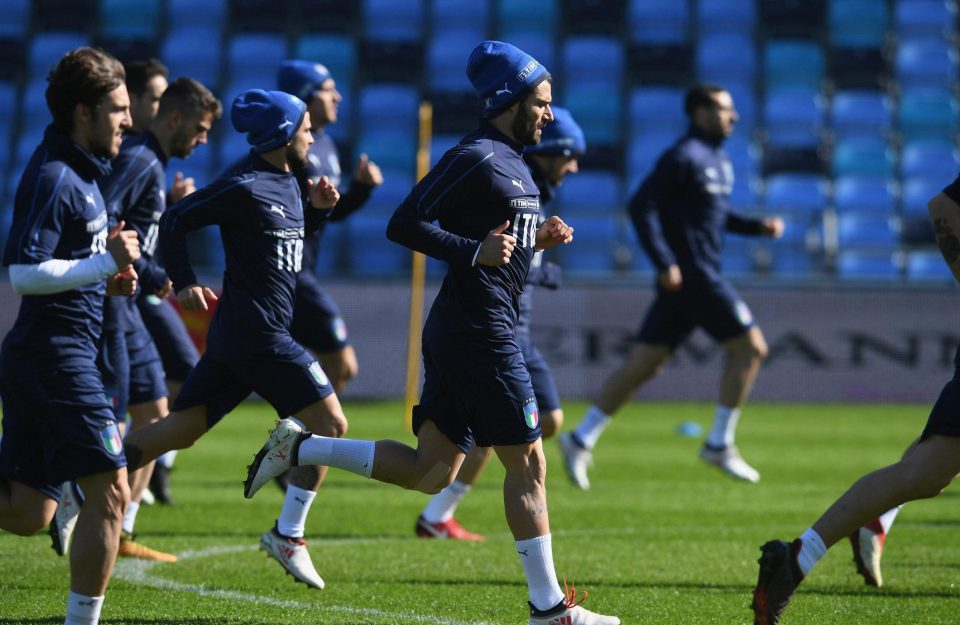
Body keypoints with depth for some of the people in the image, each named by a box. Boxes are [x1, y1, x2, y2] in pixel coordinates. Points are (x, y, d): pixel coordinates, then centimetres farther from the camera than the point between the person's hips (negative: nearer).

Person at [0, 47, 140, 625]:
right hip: (58, 353, -10)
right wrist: (107, 262, -19)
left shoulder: (79, 171, 16)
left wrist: (105, 280, 11)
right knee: (110, 494, -5)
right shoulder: (53, 177, -15)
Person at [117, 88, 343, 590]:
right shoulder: (245, 187, -13)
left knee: (180, 430, 8)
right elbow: (175, 220, -10)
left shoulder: (285, 182, 14)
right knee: (330, 425, -6)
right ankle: (288, 534, -2)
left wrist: (318, 209, 9)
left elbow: (288, 240, 26)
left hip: (234, 336, 9)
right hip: (259, 335, -9)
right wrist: (185, 282, -12)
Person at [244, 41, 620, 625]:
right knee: (527, 463, -3)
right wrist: (475, 250, -26)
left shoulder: (510, 161, 17)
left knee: (430, 472, 9)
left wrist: (537, 238, 10)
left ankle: (299, 447, 12)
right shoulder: (475, 159, -14)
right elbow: (404, 225, -18)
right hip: (479, 331, -10)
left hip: (459, 332, 10)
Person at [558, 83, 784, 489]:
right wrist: (664, 263, -22)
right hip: (691, 274, -9)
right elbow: (641, 206, -17)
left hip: (701, 277, 9)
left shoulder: (717, 160, 17)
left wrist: (758, 227, 14)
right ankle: (719, 444, 0)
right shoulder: (684, 157, -12)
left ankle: (581, 439, 7)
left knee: (643, 364, 7)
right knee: (750, 347, -5)